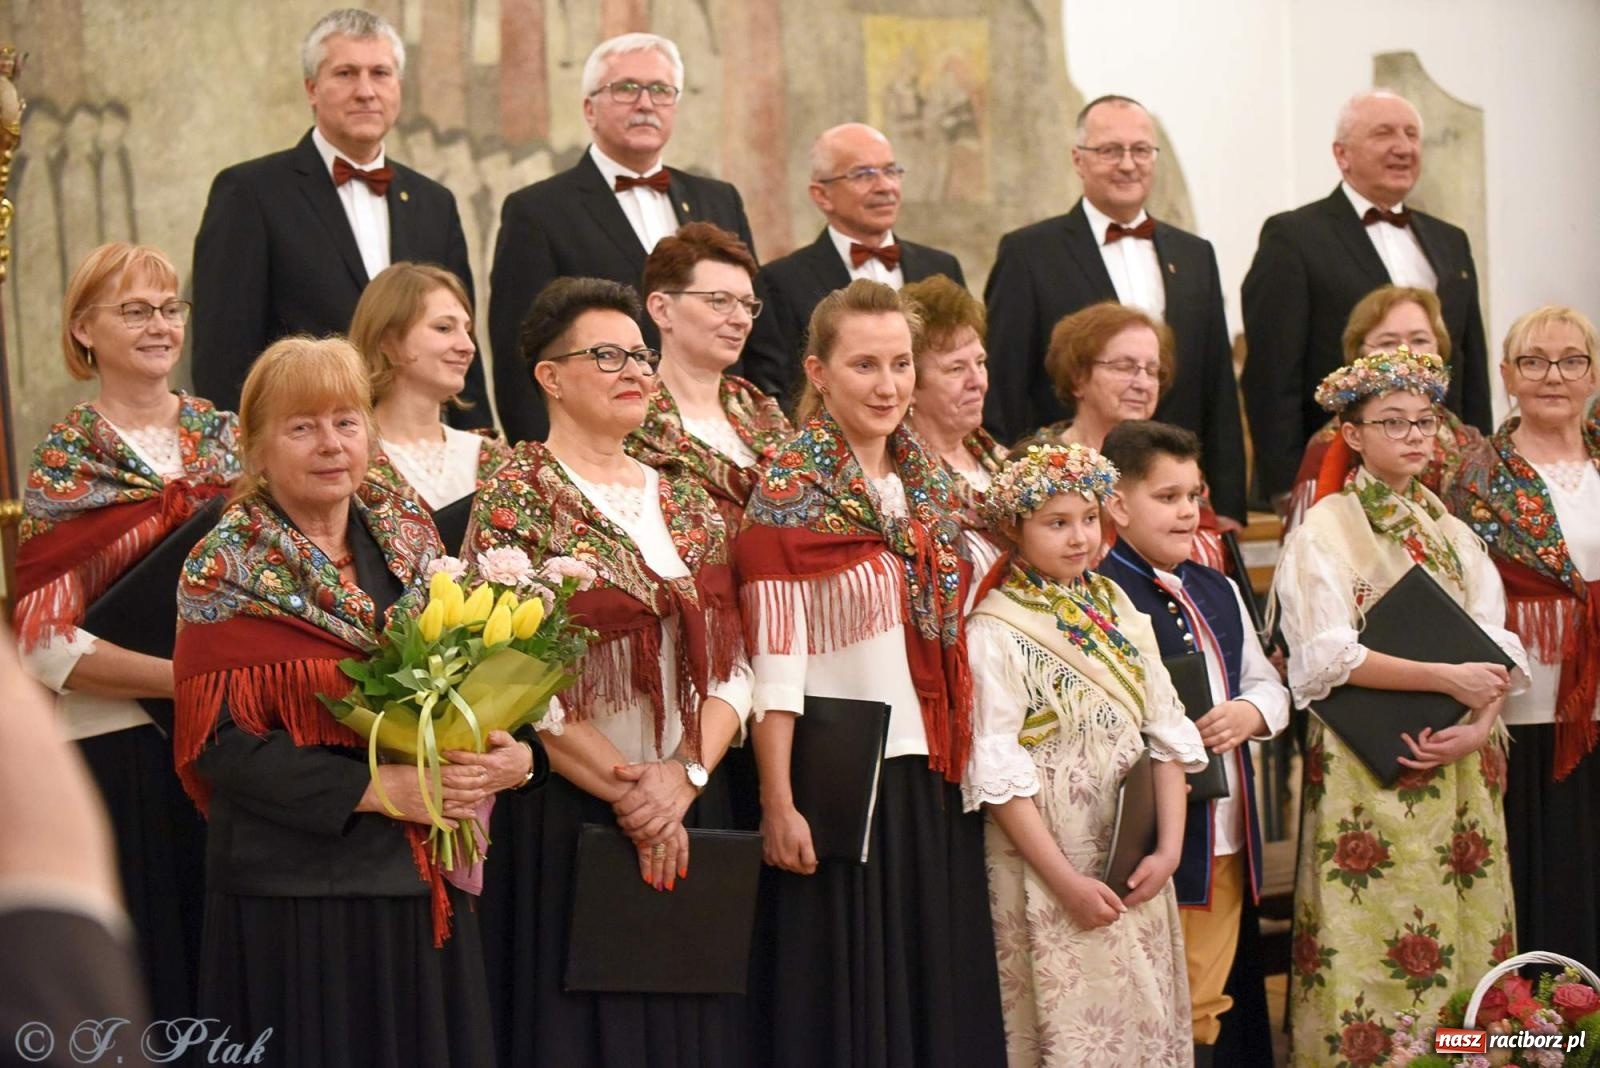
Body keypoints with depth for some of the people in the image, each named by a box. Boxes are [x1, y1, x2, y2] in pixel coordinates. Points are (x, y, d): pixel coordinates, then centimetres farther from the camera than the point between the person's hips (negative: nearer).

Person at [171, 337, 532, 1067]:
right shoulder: (229, 571, -7)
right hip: (296, 891, -5)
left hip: (424, 882, 5)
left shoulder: (408, 537, 8)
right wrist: (378, 788, -21)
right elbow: (221, 744, -15)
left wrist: (511, 752, -11)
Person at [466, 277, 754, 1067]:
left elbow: (731, 667, 7)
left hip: (688, 815, 5)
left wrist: (683, 776, -10)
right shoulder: (515, 500, -5)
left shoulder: (685, 504, 12)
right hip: (562, 819, -5)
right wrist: (630, 793, -15)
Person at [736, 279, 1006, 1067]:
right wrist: (778, 804, -17)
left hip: (934, 790, 6)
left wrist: (964, 766, 11)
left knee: (939, 993, 10)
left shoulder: (930, 485, 11)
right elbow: (774, 662, -13)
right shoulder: (790, 492, -8)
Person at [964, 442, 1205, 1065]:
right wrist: (1066, 881, -16)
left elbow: (1169, 736, 7)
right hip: (1047, 870, -5)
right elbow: (998, 774, -12)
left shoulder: (1121, 612, 9)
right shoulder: (995, 632, -9)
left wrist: (1169, 848, -5)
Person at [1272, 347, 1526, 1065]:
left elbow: (1497, 647, 7)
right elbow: (1329, 656, -12)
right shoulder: (1324, 531, -1)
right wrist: (1445, 680, -18)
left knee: (1466, 933, 4)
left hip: (1459, 765, 5)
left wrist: (1480, 725, -12)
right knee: (1371, 940, -6)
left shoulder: (1451, 533, 14)